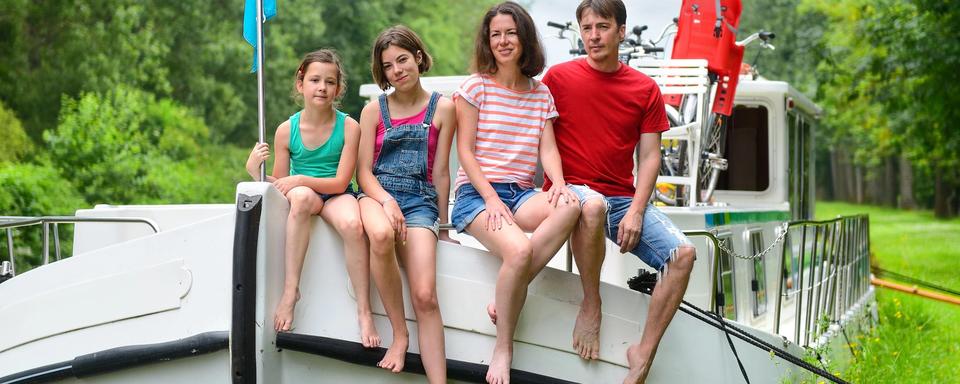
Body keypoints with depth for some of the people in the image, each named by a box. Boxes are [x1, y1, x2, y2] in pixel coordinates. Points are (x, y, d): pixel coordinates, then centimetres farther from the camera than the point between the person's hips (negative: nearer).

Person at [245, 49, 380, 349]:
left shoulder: (348, 127, -7)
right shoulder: (287, 130, -3)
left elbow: (340, 182, -10)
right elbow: (278, 185, 2)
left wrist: (300, 179, -22)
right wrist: (255, 171, -17)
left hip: (336, 196, -1)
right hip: (301, 195, 1)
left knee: (352, 224, -36)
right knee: (301, 196, -37)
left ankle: (364, 311, -25)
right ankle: (291, 290, -32)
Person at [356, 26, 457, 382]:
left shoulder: (442, 108, 6)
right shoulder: (374, 110, 9)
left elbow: (440, 171, 9)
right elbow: (364, 171, 4)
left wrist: (442, 224, 11)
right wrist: (387, 201, -15)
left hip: (420, 200, 0)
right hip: (378, 193, 0)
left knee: (425, 297, -20)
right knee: (381, 235, -39)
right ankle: (399, 334, -24)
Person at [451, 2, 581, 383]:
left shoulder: (541, 93, 15)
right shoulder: (476, 87, 3)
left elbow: (547, 149, 6)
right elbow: (465, 151, -2)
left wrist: (558, 183, -17)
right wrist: (491, 199, -16)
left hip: (521, 194, 4)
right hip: (477, 193, -4)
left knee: (570, 205, -32)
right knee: (519, 250, -35)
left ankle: (511, 293, -22)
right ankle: (503, 348, -18)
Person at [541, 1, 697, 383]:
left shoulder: (645, 89, 8)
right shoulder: (559, 77, 1)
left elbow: (649, 156, 5)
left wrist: (636, 212, -8)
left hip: (624, 198, 4)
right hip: (571, 190, -4)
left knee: (683, 253, -19)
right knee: (593, 204, -41)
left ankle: (644, 352, -12)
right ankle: (590, 306, -21)